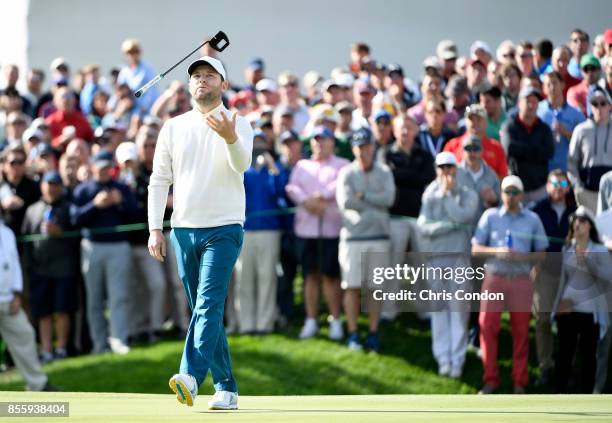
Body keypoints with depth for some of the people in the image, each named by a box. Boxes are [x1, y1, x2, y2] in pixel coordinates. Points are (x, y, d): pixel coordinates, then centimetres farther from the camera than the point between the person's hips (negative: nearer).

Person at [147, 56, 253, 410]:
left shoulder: (238, 125, 0)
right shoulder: (173, 127, 10)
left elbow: (242, 165, -19)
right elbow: (159, 180, 10)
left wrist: (230, 139, -41)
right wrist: (155, 229, 2)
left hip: (224, 228, -5)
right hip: (183, 230, 5)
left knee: (209, 302, -19)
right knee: (204, 309, 7)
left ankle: (192, 376, -33)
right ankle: (226, 388, 12)